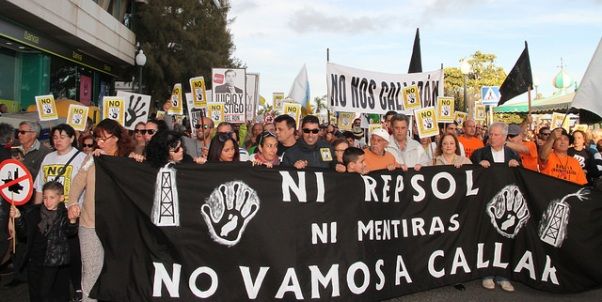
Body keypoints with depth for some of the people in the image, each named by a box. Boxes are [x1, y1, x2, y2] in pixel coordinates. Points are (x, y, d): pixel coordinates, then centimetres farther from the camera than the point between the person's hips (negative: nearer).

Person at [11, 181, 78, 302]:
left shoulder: (65, 214, -8)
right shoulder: (34, 212, 3)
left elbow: (70, 232, -20)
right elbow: (24, 232, 5)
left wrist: (72, 221, -39)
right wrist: (18, 218, -9)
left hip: (54, 261, -4)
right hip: (35, 260, 4)